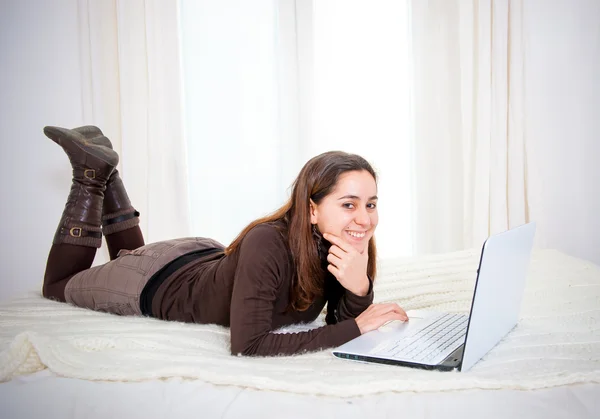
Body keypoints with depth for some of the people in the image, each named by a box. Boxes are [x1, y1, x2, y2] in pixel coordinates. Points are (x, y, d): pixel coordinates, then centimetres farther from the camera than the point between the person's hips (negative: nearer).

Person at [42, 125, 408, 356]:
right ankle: (93, 170, 21)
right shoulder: (267, 243, -42)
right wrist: (356, 326, -40)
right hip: (157, 281, -5)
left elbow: (341, 320, -16)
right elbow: (248, 346, -42)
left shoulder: (351, 247, -22)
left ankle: (106, 170, 36)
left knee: (129, 256, 37)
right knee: (57, 286, 24)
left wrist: (359, 287, -38)